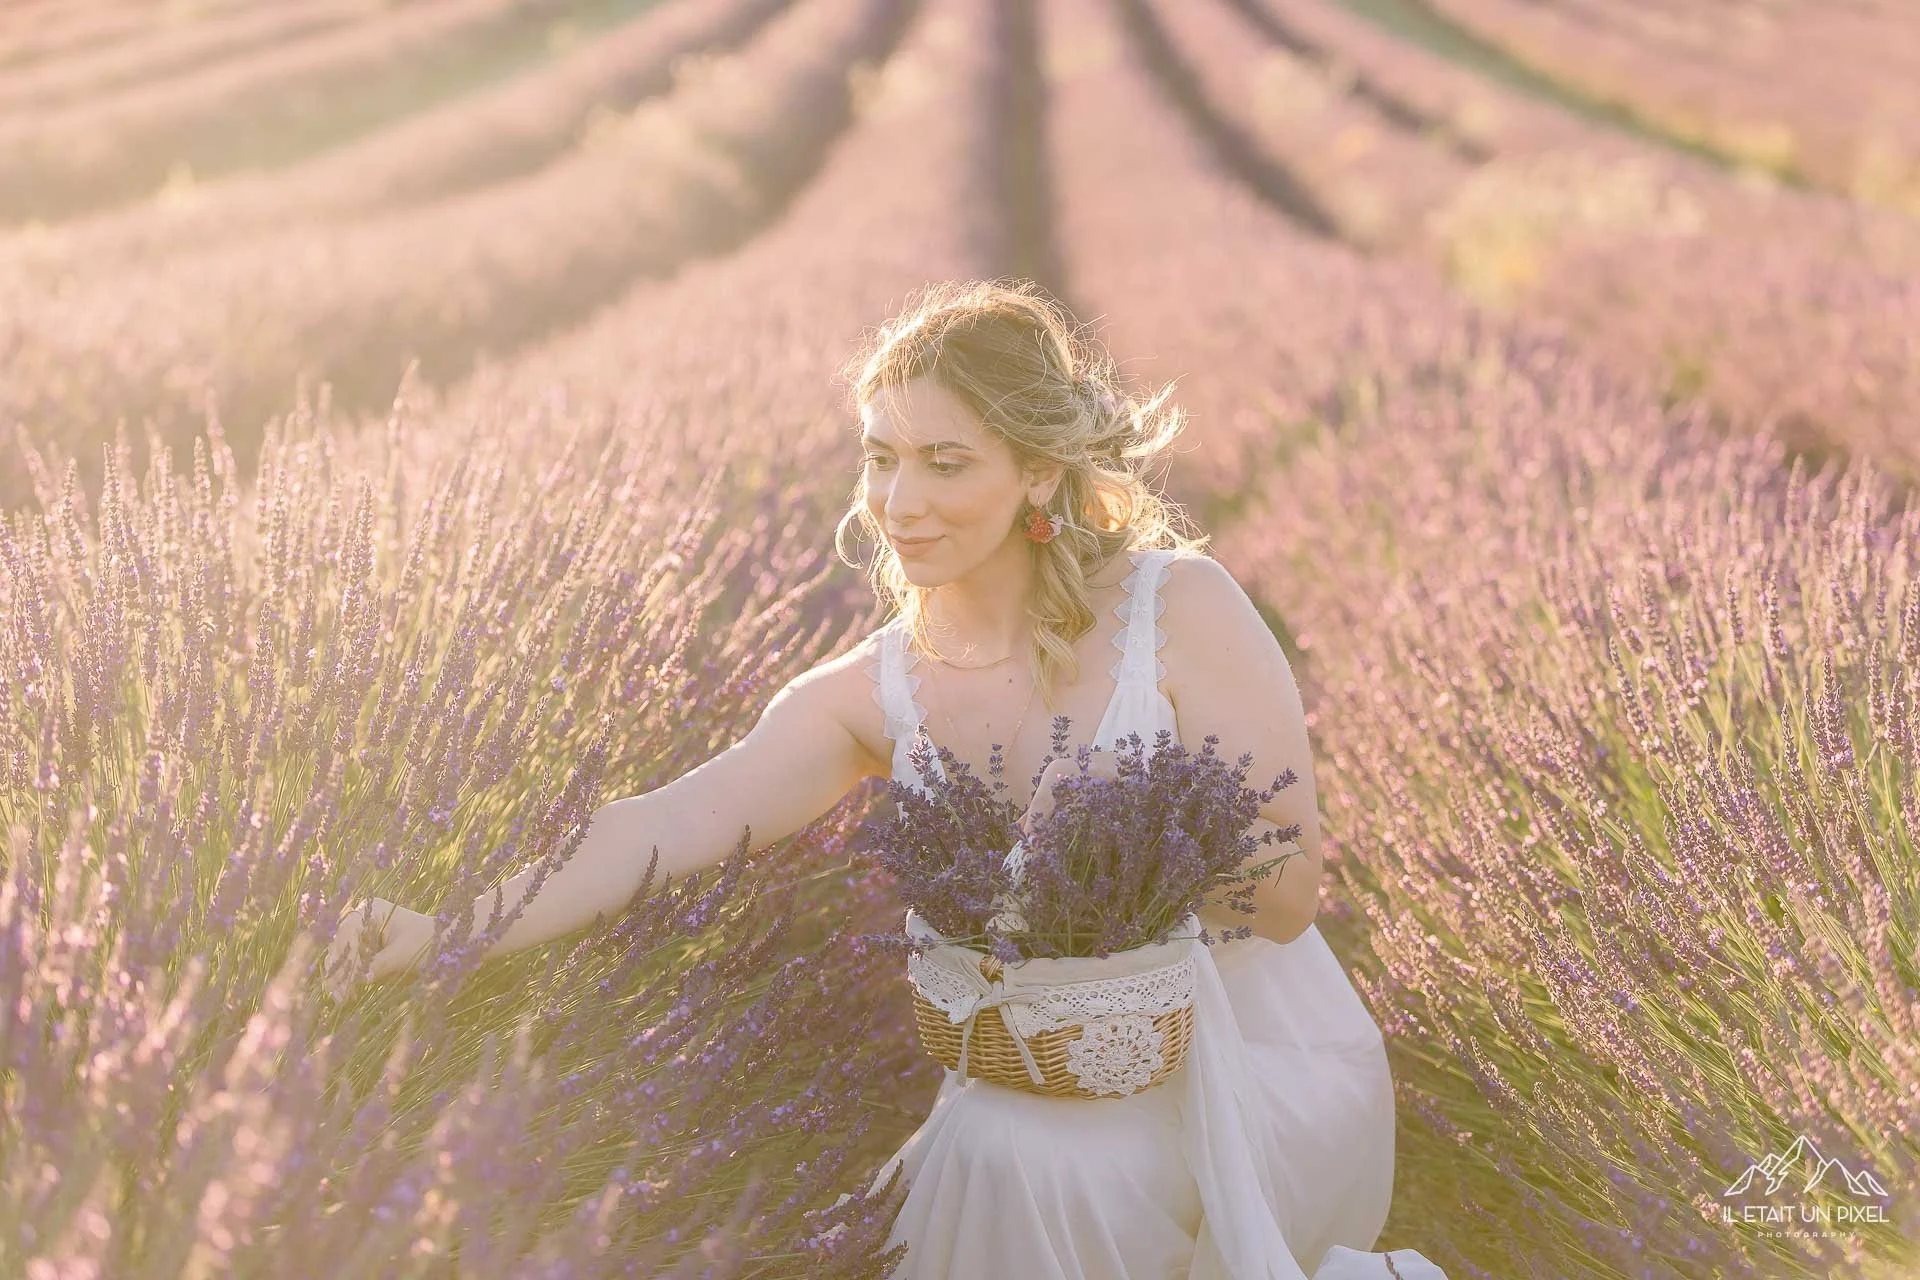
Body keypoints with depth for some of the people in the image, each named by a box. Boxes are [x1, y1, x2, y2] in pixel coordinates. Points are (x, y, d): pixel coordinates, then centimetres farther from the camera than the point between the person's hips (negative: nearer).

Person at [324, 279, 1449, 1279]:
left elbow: (1288, 899, -12)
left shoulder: (1178, 611, -13)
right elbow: (668, 827, -15)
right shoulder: (870, 699, -1)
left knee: (1017, 1154, -27)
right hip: (1071, 1088, 5)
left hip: (1264, 1077, -4)